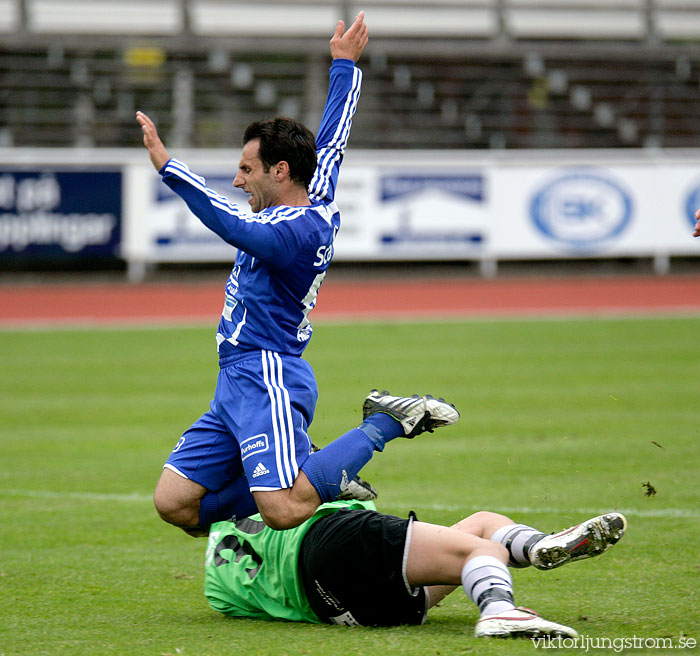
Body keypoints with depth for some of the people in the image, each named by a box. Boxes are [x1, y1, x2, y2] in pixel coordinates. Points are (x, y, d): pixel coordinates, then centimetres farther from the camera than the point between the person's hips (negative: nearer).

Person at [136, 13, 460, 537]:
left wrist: (166, 165, -36)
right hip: (238, 384, 10)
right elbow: (331, 141, 28)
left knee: (286, 511, -23)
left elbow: (234, 225, -31)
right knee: (175, 504, 0)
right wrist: (345, 65, 40)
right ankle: (318, 478, 9)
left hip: (267, 379, -10)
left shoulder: (297, 229, -14)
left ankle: (385, 423, -3)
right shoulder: (320, 206, 15)